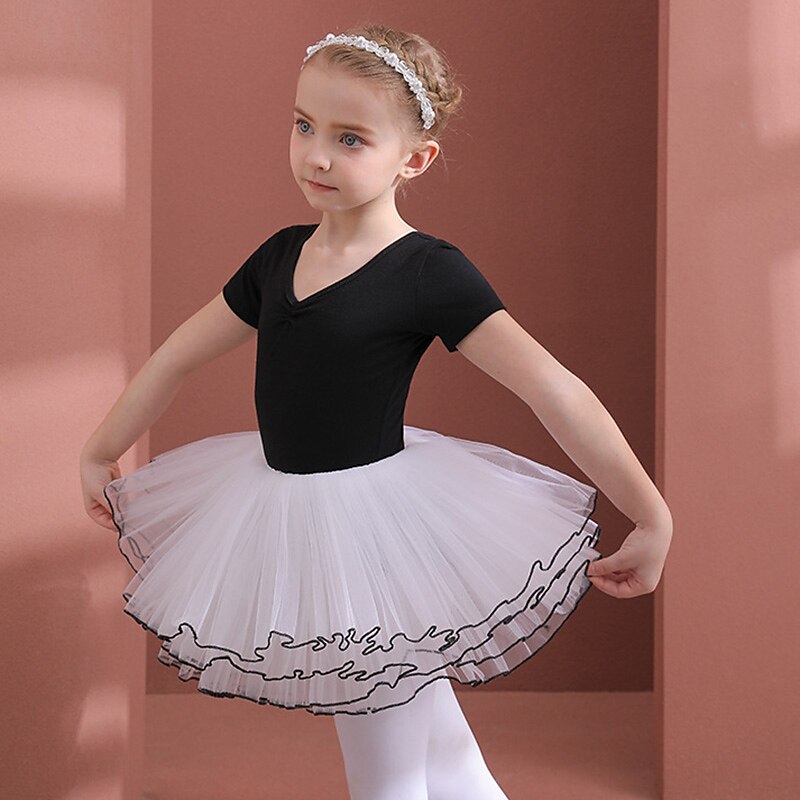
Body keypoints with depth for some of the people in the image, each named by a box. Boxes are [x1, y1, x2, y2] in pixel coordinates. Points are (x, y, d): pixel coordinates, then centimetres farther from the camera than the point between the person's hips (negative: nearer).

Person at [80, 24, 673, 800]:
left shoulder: (429, 273, -15)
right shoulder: (281, 255, 4)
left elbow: (557, 393, -19)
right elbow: (176, 357, 16)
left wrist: (652, 521, -22)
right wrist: (98, 455, 19)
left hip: (374, 522, -5)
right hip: (282, 510, 6)